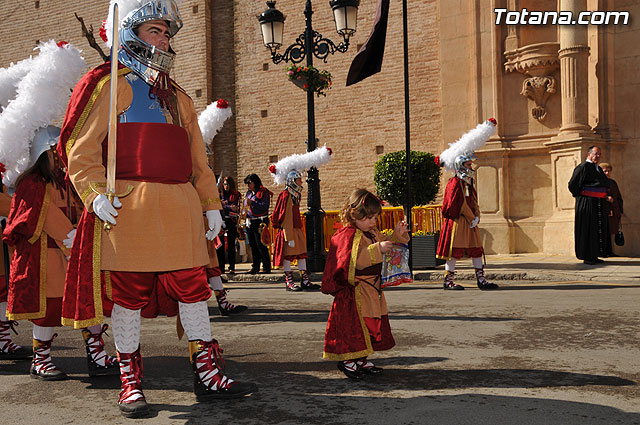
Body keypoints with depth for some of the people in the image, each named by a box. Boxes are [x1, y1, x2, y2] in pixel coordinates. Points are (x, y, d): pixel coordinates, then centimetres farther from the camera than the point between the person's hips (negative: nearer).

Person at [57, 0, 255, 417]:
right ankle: (130, 382, 14)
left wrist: (211, 204, 15)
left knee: (193, 287, 5)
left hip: (181, 207, 6)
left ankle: (208, 374, 15)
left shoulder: (177, 96, 23)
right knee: (128, 291, 0)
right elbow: (81, 147, -4)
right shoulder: (111, 85, 4)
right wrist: (95, 192, -19)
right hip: (127, 206, -5)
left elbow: (197, 159, 22)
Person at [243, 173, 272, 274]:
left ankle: (266, 267, -1)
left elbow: (265, 206, -17)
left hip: (260, 222, -7)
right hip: (250, 222, 7)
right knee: (253, 245, 9)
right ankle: (255, 267, 16)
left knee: (261, 245, -8)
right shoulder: (248, 193, 16)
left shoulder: (263, 193, -6)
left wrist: (252, 203, -21)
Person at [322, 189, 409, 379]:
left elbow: (386, 246, 26)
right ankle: (347, 360, 10)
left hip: (372, 289, 9)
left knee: (372, 325, 13)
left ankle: (361, 360, 25)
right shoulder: (347, 235, -16)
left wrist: (397, 235, 10)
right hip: (354, 292, -9)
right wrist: (377, 249, -31)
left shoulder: (373, 233, 12)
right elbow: (355, 260, -27)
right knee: (354, 324, -4)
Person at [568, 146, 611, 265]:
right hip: (587, 204, -9)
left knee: (599, 230, 9)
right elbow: (572, 185, -14)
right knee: (588, 230, -6)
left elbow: (607, 184, 30)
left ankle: (594, 255, 16)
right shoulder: (583, 167, -9)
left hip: (600, 204, 9)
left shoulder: (598, 168, 17)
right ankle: (587, 257, -1)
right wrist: (580, 195, -3)